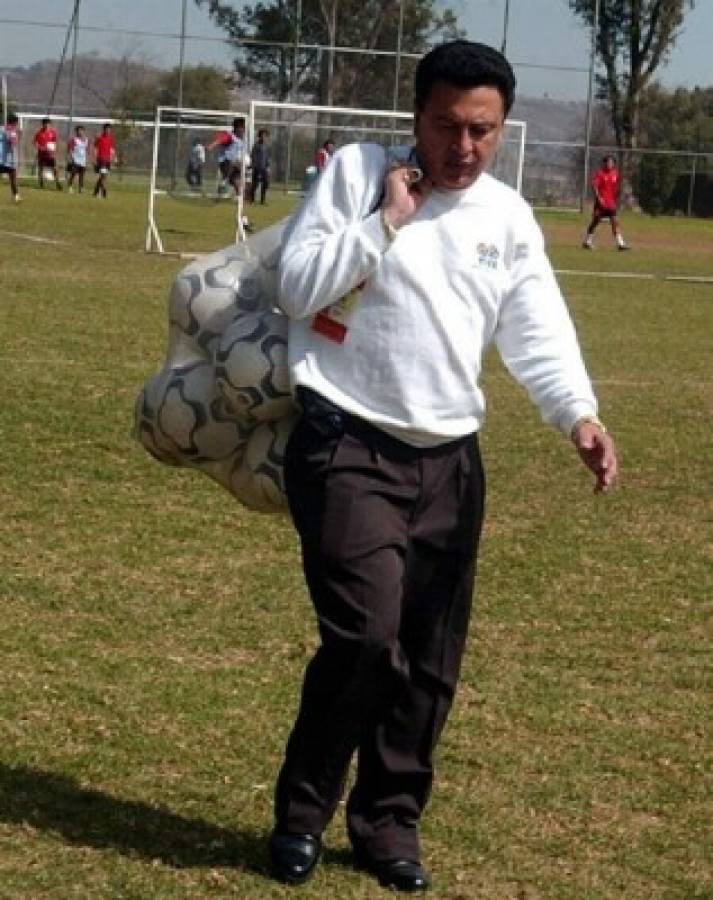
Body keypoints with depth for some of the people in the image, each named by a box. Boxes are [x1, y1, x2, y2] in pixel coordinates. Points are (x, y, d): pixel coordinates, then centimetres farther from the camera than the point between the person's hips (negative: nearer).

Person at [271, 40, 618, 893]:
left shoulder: (508, 216, 9)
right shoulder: (355, 171, -1)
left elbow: (537, 329, 2)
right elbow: (296, 286, -8)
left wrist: (579, 414, -15)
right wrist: (386, 221, -13)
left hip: (450, 462, 5)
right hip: (348, 447, -5)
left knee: (430, 659, 8)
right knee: (366, 635, -16)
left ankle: (388, 821, 25)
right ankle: (300, 814, 4)